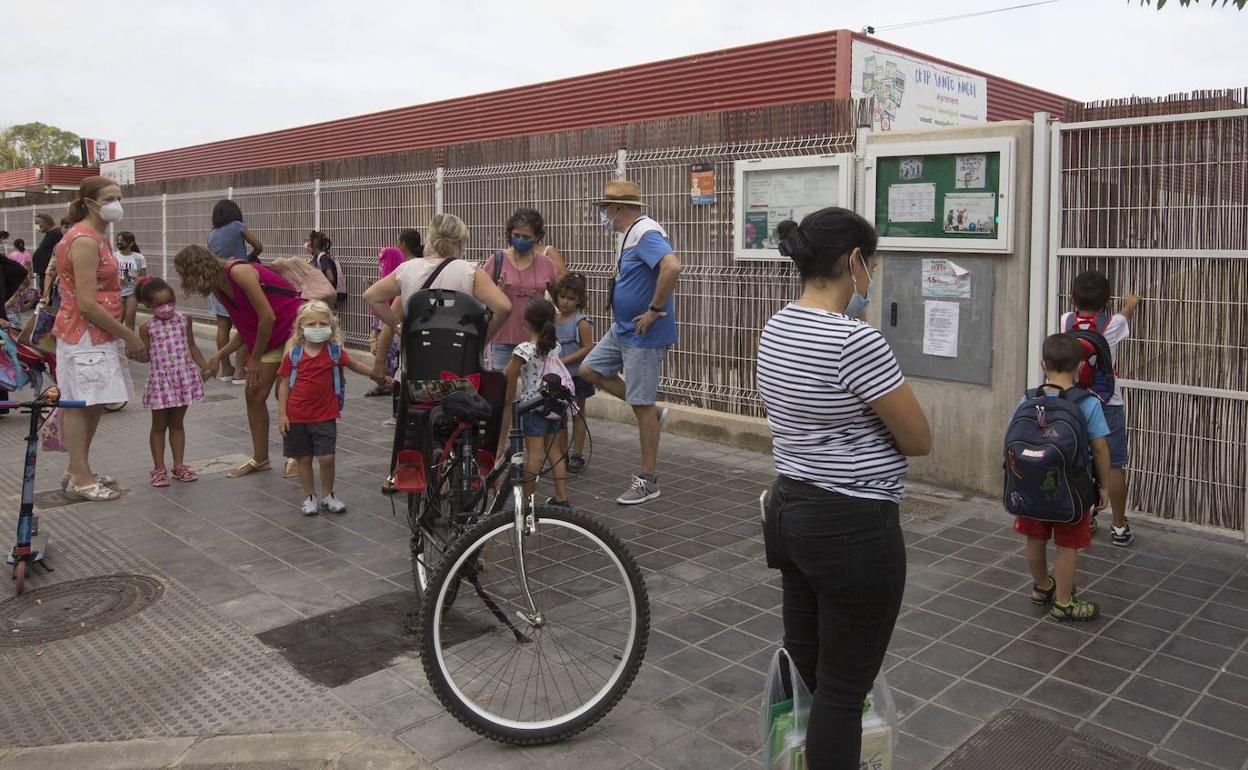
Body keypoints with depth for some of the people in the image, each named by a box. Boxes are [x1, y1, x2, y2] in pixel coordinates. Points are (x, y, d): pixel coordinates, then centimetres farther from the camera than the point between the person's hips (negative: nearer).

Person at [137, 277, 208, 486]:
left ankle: (179, 465, 20)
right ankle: (159, 468, 15)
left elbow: (192, 346, 11)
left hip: (183, 377, 2)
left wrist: (205, 367, 8)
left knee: (177, 423, 13)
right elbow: (146, 356, -2)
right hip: (160, 379, -2)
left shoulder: (184, 319, 1)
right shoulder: (147, 327, -5)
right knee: (159, 425, 7)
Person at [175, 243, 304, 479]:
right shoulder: (219, 288, 7)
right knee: (254, 393, 7)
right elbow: (245, 331, 11)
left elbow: (267, 317, -21)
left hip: (294, 327, -9)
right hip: (269, 338, 9)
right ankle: (260, 458, 18)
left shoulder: (238, 272, -20)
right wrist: (219, 356, 4)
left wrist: (255, 358, -12)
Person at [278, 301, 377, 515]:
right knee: (303, 458, 9)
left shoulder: (335, 351, -2)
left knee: (326, 457, -3)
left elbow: (355, 365, 15)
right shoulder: (294, 353, -4)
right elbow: (284, 384, 0)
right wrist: (282, 413, -3)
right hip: (297, 416, 0)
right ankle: (309, 497, 24)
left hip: (325, 415, 0)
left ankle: (327, 495, 18)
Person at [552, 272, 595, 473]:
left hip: (577, 375, -5)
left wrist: (565, 360, -21)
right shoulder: (554, 320, 6)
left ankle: (577, 456, 11)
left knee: (577, 414, 5)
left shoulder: (581, 322, -11)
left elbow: (587, 348, -16)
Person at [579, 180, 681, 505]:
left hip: (643, 335, -10)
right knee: (589, 370, 16)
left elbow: (672, 267, -37)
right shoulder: (632, 234, 12)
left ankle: (648, 480, 9)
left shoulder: (647, 233, -20)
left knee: (642, 405, -2)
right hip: (622, 329, 10)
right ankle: (650, 413, 20)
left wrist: (655, 310, -28)